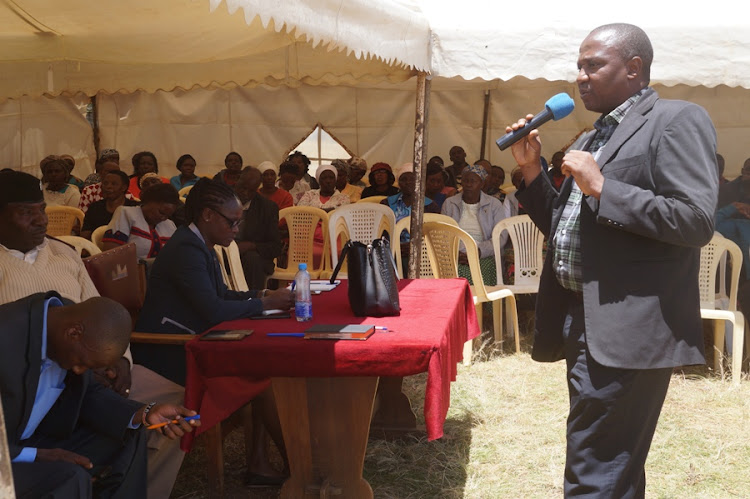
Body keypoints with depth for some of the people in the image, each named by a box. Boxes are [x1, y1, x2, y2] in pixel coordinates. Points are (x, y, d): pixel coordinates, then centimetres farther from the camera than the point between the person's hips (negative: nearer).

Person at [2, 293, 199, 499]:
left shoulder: (70, 318, -8)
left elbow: (85, 394, 4)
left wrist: (145, 413, -10)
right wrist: (36, 456, -26)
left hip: (33, 436, 8)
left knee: (128, 438, 5)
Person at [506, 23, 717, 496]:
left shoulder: (677, 120, -6)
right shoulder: (592, 139, 20)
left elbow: (697, 221, -18)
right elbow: (563, 226, 23)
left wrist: (601, 188, -17)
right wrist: (532, 169, 10)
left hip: (626, 331, -9)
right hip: (584, 323, 9)